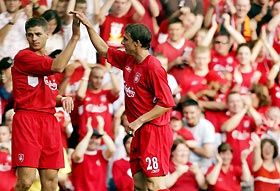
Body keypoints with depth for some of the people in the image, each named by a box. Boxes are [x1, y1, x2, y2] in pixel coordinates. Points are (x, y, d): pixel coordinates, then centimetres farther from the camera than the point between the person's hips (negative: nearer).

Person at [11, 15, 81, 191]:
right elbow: (57, 67, -18)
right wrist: (75, 37, -18)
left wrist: (63, 99, 5)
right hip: (27, 119, -7)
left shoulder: (49, 61, 21)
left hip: (49, 121, 7)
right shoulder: (23, 57, -5)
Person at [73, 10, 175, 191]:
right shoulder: (128, 60, 9)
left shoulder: (153, 67, -17)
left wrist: (140, 121, -20)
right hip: (140, 132, 9)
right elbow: (104, 50, 26)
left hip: (154, 132, -9)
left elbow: (166, 104, -19)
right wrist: (88, 26, 20)